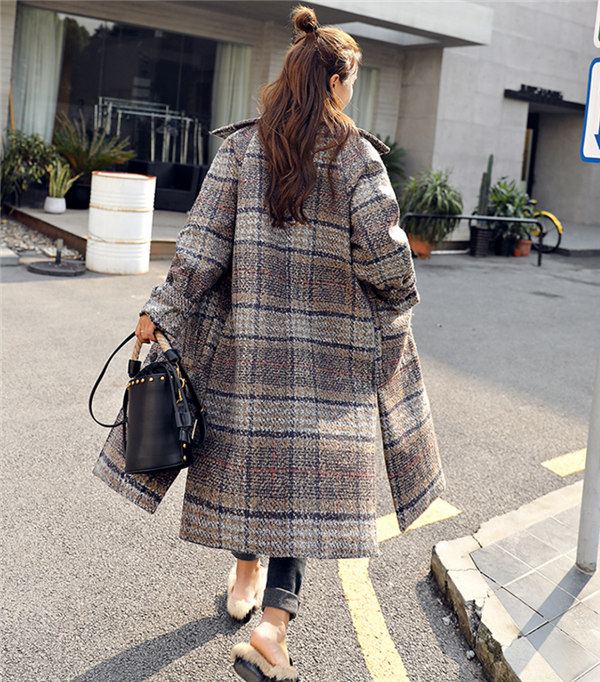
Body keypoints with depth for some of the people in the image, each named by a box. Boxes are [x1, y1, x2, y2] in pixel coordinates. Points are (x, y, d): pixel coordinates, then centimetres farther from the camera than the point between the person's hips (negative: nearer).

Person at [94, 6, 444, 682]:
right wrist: (398, 300, 11)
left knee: (248, 447, 18)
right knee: (309, 464, 4)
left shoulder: (240, 146, 0)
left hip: (247, 334, 2)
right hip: (329, 348, -2)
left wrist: (159, 313, 1)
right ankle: (272, 626, -3)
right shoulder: (357, 156, -5)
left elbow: (202, 245, -6)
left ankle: (246, 577, 36)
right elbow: (385, 260, -9)